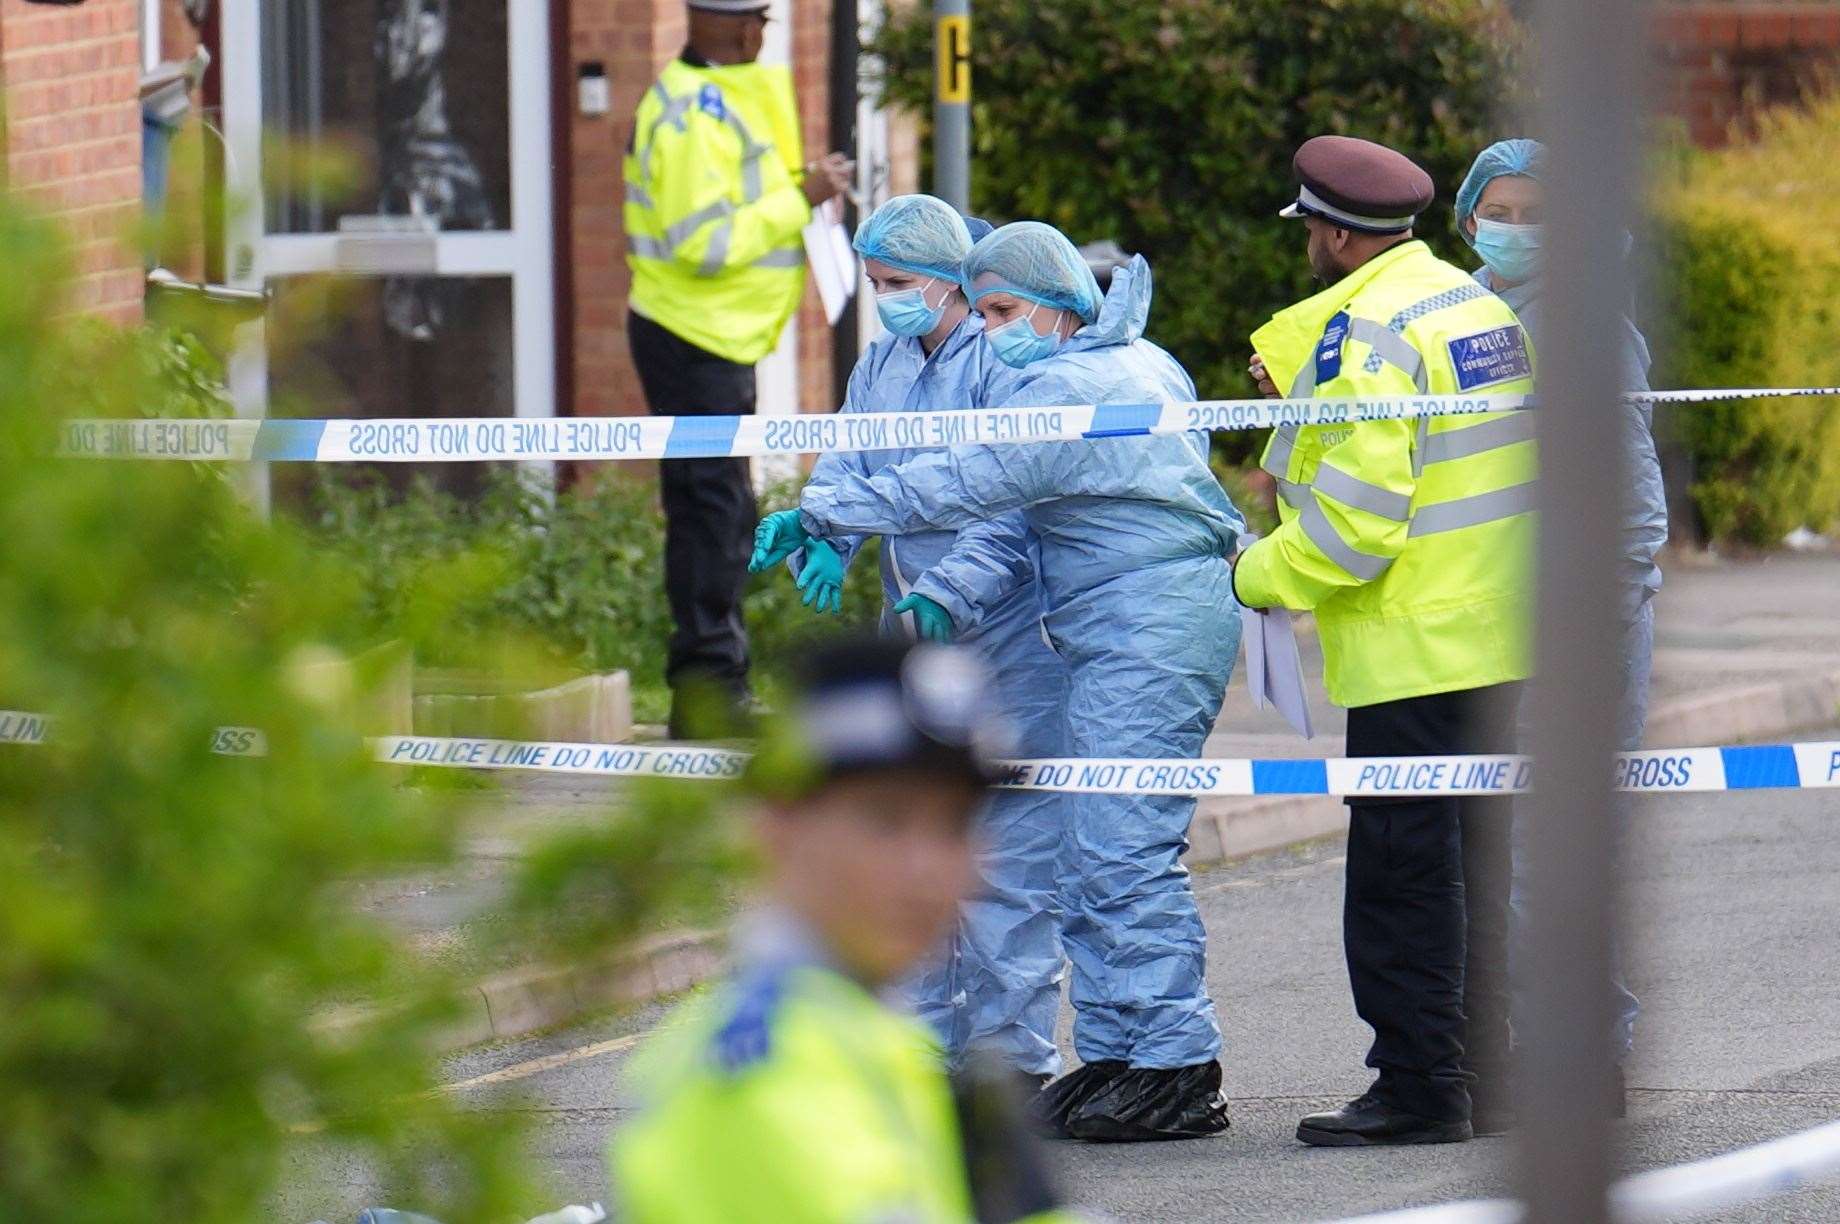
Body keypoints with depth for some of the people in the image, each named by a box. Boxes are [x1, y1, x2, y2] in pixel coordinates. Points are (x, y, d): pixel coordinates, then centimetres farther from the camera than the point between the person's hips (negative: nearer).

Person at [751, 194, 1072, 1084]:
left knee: (1009, 852, -5)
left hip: (1008, 634, -8)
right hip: (913, 640, 8)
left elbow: (1012, 507, -17)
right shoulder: (879, 367, 13)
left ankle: (1011, 1052, -2)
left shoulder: (1007, 364, -10)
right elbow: (848, 468, 4)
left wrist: (948, 591, -28)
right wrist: (822, 541, -18)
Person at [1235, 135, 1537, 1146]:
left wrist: (1259, 576, -5)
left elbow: (1354, 522, -21)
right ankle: (1480, 1071, 19)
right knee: (1474, 864, 14)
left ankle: (1419, 1084, -4)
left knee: (1398, 872, -5)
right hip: (1494, 638, 9)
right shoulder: (1478, 302, 12)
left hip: (1415, 649, -9)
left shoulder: (1362, 332, -16)